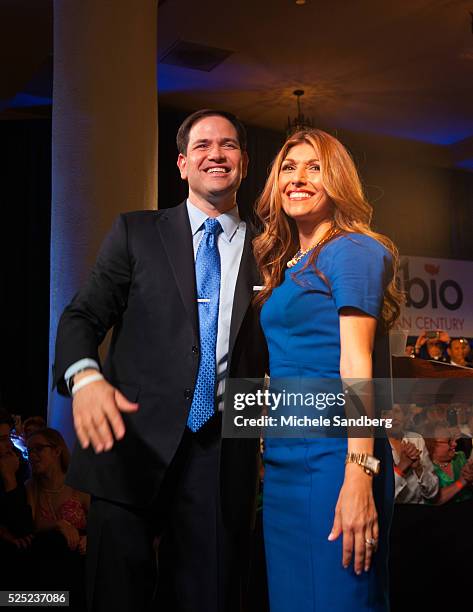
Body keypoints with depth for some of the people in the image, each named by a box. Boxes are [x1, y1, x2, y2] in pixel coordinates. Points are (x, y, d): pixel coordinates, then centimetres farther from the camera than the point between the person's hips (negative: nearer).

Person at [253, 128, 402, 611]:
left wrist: (359, 476, -21)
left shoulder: (350, 251, -6)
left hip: (331, 456, -8)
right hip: (282, 459, 8)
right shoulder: (283, 267, 16)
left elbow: (356, 363, -15)